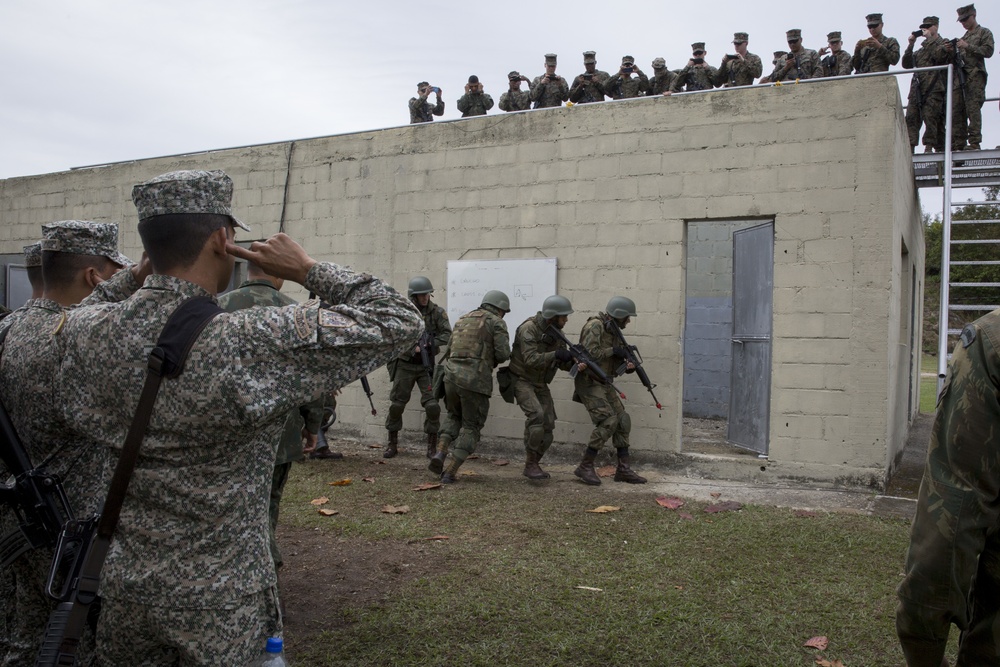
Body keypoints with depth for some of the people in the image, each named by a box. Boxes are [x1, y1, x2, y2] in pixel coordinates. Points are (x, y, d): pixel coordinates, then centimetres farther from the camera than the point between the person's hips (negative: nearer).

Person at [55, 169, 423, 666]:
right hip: (218, 599, -5)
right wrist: (308, 270, -10)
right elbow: (399, 323, -22)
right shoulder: (251, 345, -26)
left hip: (126, 584, 5)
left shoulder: (85, 332, -9)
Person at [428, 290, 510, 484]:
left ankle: (440, 453, 8)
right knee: (471, 426, 8)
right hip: (475, 379, -5)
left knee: (454, 415, 28)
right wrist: (492, 359, 14)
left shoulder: (463, 319, 22)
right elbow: (503, 353, -7)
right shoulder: (496, 322, 3)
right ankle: (449, 471, 0)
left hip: (451, 375, 5)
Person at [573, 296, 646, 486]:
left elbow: (614, 363, 14)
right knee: (608, 421, -18)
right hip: (588, 383, -9)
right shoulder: (595, 326, -15)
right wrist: (613, 351, -17)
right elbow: (588, 353, -26)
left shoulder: (613, 331, 13)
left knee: (623, 421, 4)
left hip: (604, 384, 9)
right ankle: (585, 467, -9)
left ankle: (623, 469, 11)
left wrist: (629, 365, -7)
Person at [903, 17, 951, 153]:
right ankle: (909, 147, -14)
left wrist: (929, 38, -1)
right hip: (917, 88, 6)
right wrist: (910, 45, 10)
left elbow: (939, 55, -10)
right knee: (911, 117, -8)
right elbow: (906, 64, 19)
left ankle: (929, 147, -14)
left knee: (930, 117, -13)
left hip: (934, 87, -5)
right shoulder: (921, 49, 30)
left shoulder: (944, 43, 12)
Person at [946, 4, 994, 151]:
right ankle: (958, 145, -6)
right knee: (956, 111, -4)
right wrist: (951, 51, 5)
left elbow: (988, 51, -4)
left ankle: (974, 143, -20)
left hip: (975, 75, -6)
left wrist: (967, 47, -8)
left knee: (973, 109, -15)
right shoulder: (962, 37, 28)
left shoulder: (984, 33, 11)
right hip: (959, 76, 6)